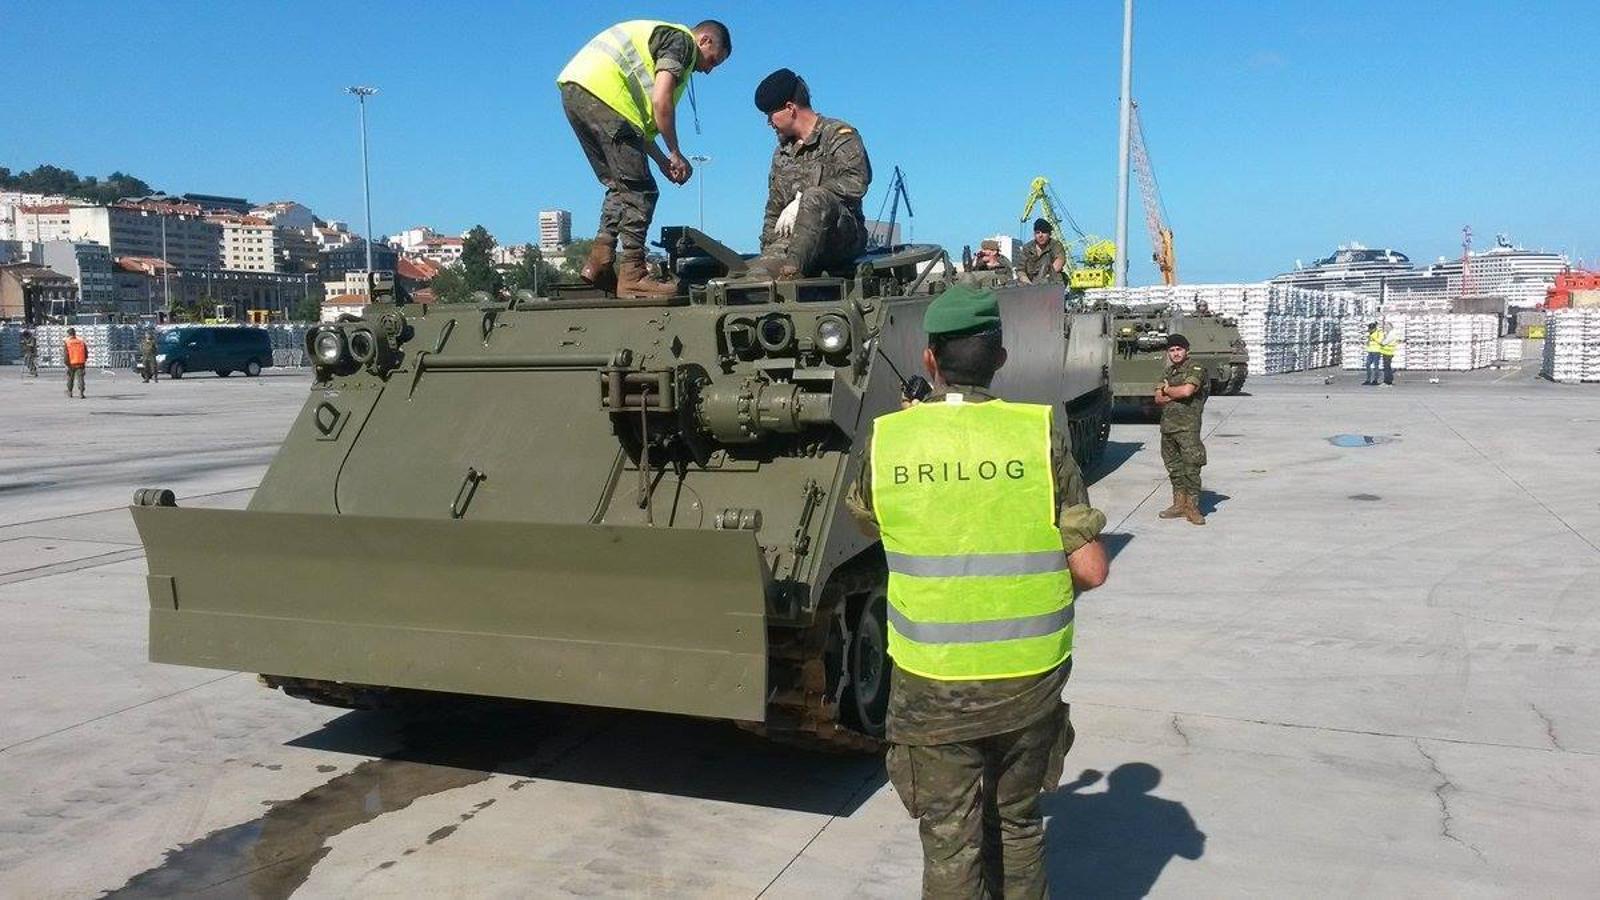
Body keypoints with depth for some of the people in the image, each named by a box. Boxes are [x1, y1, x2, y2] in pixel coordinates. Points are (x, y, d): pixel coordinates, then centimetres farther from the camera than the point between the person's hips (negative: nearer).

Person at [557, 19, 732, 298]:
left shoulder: (659, 35, 32)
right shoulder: (682, 40, 4)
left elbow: (640, 114, 26)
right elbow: (661, 101, -11)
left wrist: (662, 160, 20)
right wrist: (676, 154, -1)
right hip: (600, 91, -10)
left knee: (621, 186, 17)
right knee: (639, 191, -6)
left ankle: (598, 262, 10)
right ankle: (632, 275, -8)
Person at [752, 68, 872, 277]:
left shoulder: (840, 135, 3)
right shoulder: (781, 153, 26)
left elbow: (856, 181, -15)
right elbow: (774, 209, 26)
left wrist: (803, 201, -17)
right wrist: (767, 248, 11)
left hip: (843, 234, -5)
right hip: (791, 240, 6)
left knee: (815, 199, -37)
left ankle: (793, 267, -46)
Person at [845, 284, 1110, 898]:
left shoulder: (889, 440, -8)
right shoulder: (1039, 434, -11)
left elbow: (864, 520, 14)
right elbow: (1091, 570, -10)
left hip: (932, 681, -1)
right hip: (1030, 676, 1)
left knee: (950, 842, 12)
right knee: (1018, 822, 23)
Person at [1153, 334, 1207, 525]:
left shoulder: (1196, 370, -4)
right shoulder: (1167, 373, 17)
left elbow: (1186, 391, -21)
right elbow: (1158, 398, 8)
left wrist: (1167, 390, -3)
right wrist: (1176, 394, -9)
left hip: (1188, 427, -7)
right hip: (1167, 426, 7)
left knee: (1191, 468, -7)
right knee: (1174, 468, 12)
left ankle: (1192, 507, -3)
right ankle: (1179, 504, 20)